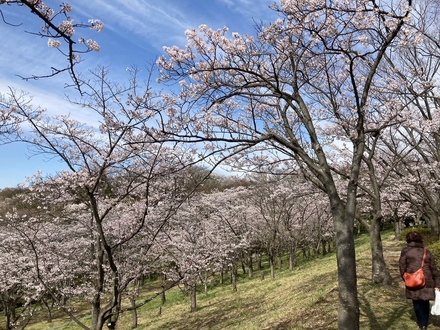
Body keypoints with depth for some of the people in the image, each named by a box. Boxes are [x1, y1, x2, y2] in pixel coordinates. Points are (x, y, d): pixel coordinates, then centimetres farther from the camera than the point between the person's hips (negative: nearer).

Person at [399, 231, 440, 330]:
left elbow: (402, 267, -4)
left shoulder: (405, 251, -2)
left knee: (417, 303, 13)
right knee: (425, 303, 19)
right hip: (427, 282, 3)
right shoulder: (427, 252, 6)